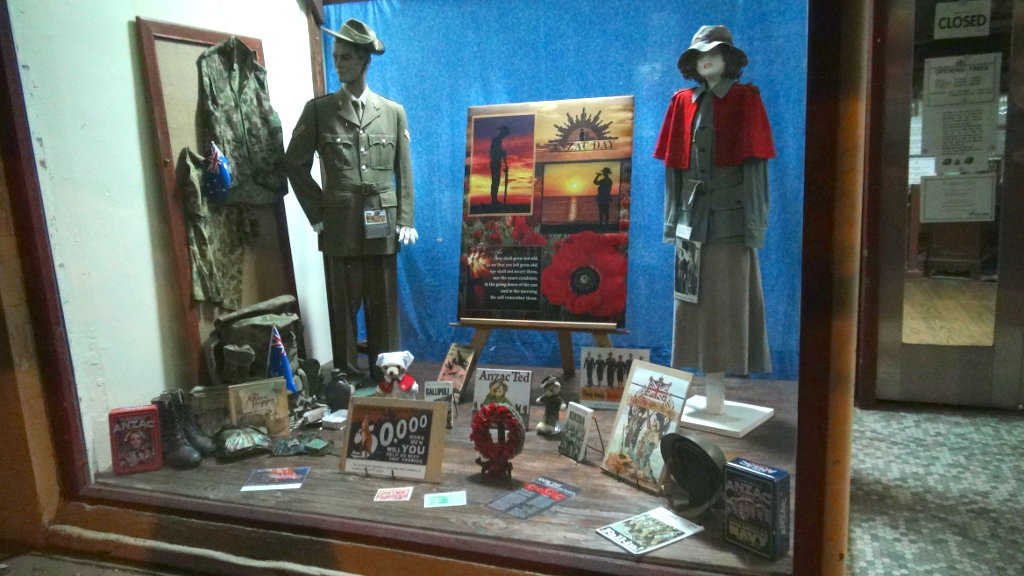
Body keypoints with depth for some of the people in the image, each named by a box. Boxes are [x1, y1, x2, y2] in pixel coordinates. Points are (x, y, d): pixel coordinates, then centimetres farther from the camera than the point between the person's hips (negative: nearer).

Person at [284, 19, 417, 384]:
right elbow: (294, 164, 7)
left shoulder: (394, 112, 10)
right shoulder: (318, 109, 5)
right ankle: (346, 377, 15)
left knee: (384, 306, 7)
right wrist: (317, 214, 2)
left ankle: (387, 377, 19)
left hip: (383, 227, 1)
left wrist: (406, 221, 2)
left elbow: (404, 173, 9)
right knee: (343, 306, 3)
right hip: (339, 227, -1)